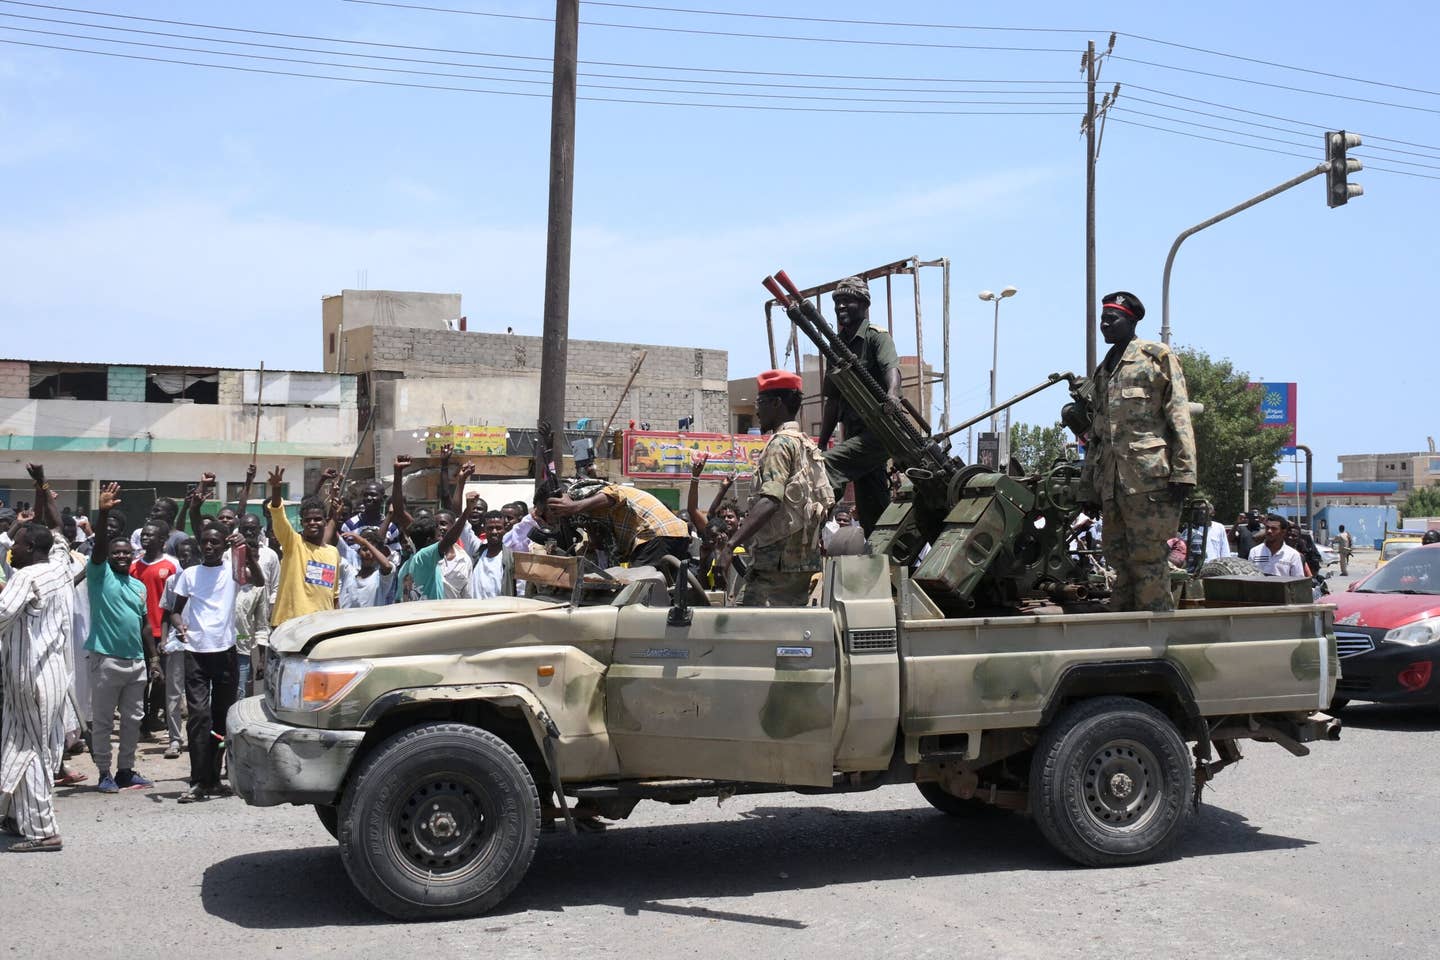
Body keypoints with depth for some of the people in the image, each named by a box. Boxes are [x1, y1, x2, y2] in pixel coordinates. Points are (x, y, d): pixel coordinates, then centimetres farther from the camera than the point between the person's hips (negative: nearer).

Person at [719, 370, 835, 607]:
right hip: (804, 560, 10)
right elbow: (828, 503, 20)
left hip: (778, 563, -10)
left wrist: (731, 544, -31)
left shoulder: (780, 443, -10)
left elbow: (769, 502, -25)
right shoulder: (807, 444, 19)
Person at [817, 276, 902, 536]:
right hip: (855, 433, 8)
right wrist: (822, 442, 17)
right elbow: (833, 400, 21)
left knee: (827, 466, -27)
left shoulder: (876, 336, -3)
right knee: (870, 512, 9)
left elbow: (891, 368, -24)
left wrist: (892, 396, -45)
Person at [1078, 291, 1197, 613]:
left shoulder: (1157, 356, 4)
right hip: (1112, 483, 7)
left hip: (1149, 477, -7)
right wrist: (1089, 487, 19)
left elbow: (1179, 415, -5)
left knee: (1147, 560, -9)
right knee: (1119, 561, 6)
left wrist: (1183, 472, -14)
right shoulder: (1102, 372, 24)